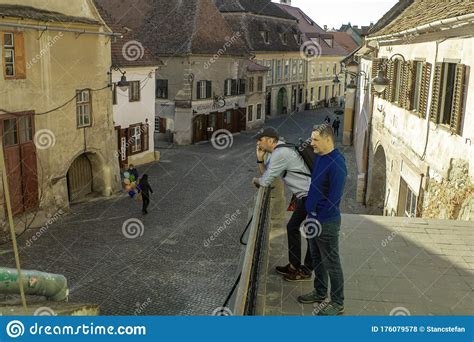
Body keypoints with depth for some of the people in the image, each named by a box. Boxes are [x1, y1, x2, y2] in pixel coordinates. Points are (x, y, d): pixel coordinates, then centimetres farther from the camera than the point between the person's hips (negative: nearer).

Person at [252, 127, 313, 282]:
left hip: (310, 196, -10)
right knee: (292, 227, 16)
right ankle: (294, 265, 27)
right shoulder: (276, 152, 13)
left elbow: (265, 181, -16)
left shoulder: (280, 154, -19)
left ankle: (306, 271, 12)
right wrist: (260, 158, 4)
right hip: (305, 195, 10)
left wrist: (255, 180, 5)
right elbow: (265, 173, 17)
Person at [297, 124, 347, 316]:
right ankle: (320, 293, 38)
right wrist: (311, 213, 14)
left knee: (331, 263, 4)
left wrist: (320, 217, -14)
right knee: (317, 259, 21)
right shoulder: (319, 157, 6)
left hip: (327, 222, -9)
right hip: (314, 219, 9)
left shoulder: (336, 163, -22)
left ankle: (338, 304, 17)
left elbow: (335, 196, -22)